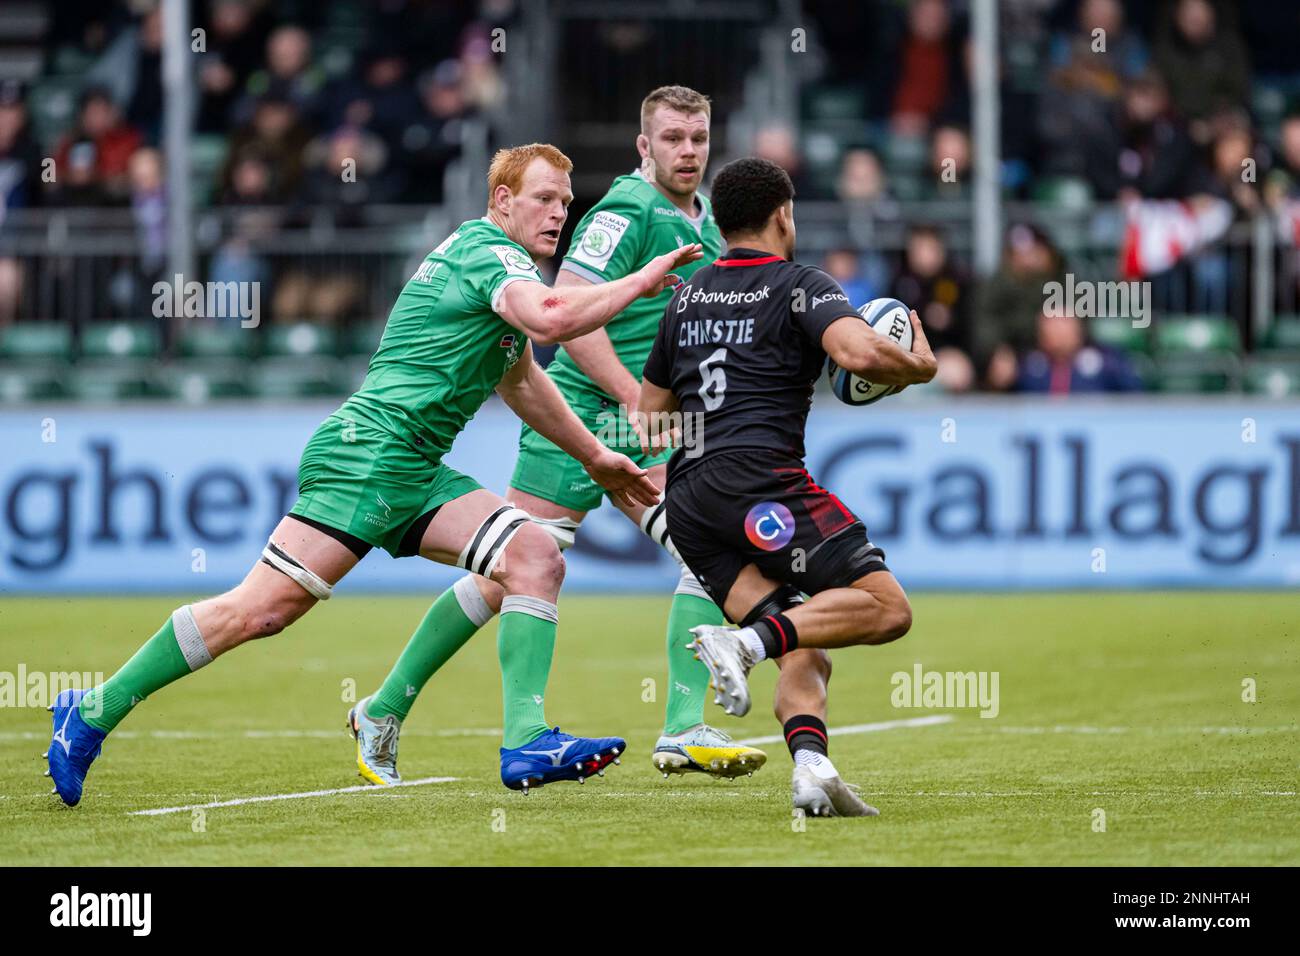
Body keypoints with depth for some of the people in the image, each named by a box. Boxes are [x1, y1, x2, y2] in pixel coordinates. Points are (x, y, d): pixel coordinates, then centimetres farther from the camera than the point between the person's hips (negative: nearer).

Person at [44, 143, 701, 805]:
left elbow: (519, 381, 39)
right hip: (369, 447, -10)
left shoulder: (481, 253, 24)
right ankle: (91, 714, -8)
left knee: (536, 558, -6)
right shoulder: (491, 252, -7)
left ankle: (526, 745, -13)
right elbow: (549, 320, -28)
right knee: (262, 608, -16)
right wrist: (641, 281, -17)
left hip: (413, 475, 10)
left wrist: (595, 458, 43)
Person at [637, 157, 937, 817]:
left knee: (803, 655, 2)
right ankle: (747, 641, -29)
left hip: (687, 498, 7)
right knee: (886, 608, -7)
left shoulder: (687, 297, 23)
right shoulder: (799, 285, 3)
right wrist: (918, 367, 4)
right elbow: (859, 352, -16)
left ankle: (810, 764, -26)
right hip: (763, 481, -7)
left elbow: (649, 414, 29)